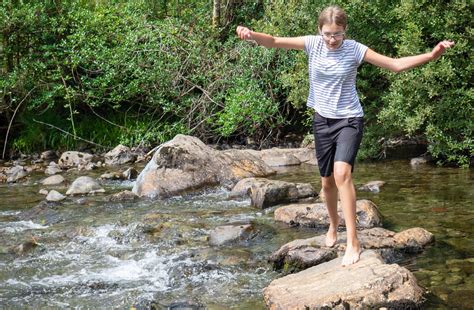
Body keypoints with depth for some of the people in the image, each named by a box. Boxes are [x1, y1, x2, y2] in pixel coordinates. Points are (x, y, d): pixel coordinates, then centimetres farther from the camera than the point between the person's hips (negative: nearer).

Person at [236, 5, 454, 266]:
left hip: (349, 120, -3)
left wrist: (431, 55, -21)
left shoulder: (355, 49, -10)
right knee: (327, 181, 12)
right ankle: (333, 225, 39)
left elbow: (396, 65, -8)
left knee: (342, 173, -24)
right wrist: (252, 35, -37)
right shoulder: (313, 44, -7)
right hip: (322, 120, 3)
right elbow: (274, 42, -15)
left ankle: (352, 241, -22)